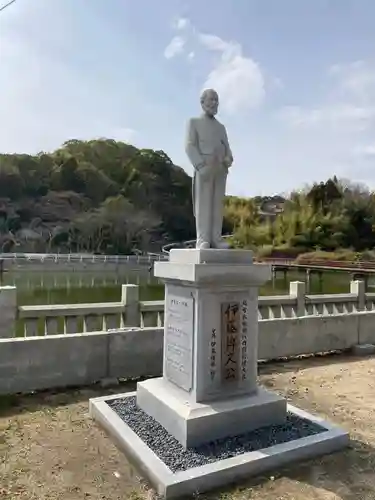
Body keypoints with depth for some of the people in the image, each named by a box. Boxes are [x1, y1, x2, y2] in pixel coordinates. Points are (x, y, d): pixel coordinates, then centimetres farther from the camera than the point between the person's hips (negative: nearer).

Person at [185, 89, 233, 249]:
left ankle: (215, 238, -1)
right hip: (203, 168, -5)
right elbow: (189, 146, -4)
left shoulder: (221, 127, 26)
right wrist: (201, 166, -19)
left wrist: (229, 159, -7)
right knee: (203, 203, -10)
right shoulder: (194, 122, 10)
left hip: (220, 169, 5)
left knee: (218, 203, -1)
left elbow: (226, 149, 19)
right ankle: (202, 240, -11)